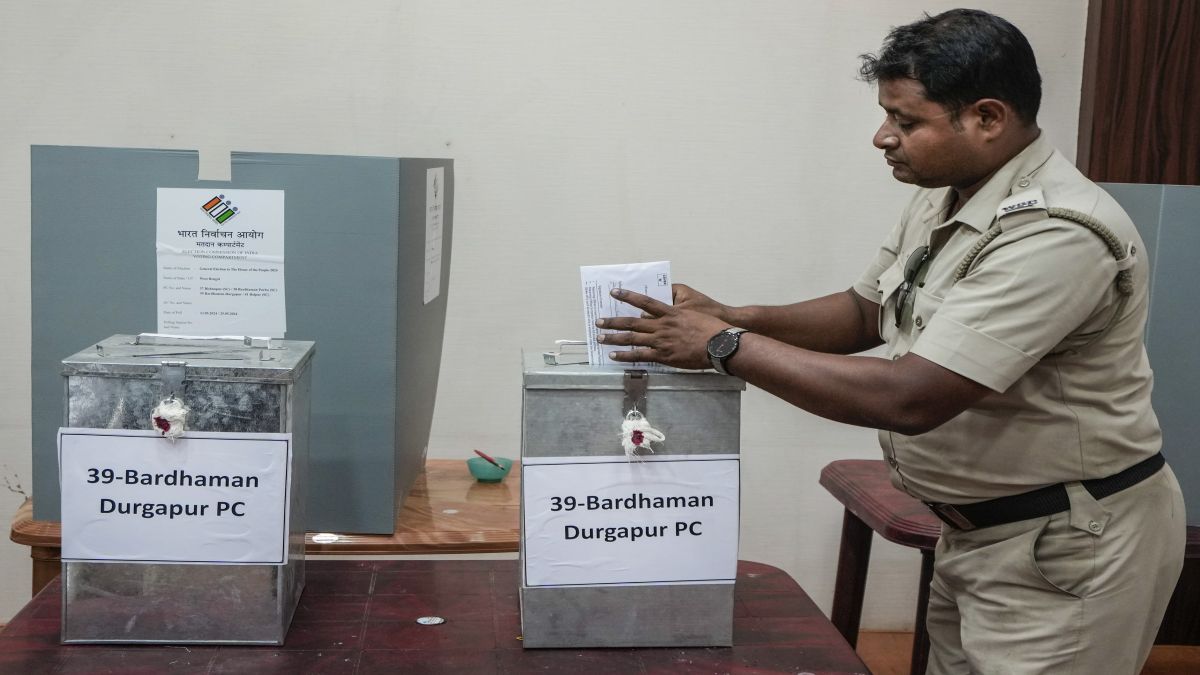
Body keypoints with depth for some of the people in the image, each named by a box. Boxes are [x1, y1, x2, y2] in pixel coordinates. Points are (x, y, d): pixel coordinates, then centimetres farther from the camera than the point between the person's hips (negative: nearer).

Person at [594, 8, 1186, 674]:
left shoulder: (1054, 235, -28)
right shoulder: (940, 198, 3)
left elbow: (909, 398, -32)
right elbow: (864, 312, 13)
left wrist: (726, 346, -25)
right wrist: (733, 316, -5)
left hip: (1066, 545, -8)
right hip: (979, 526, 8)